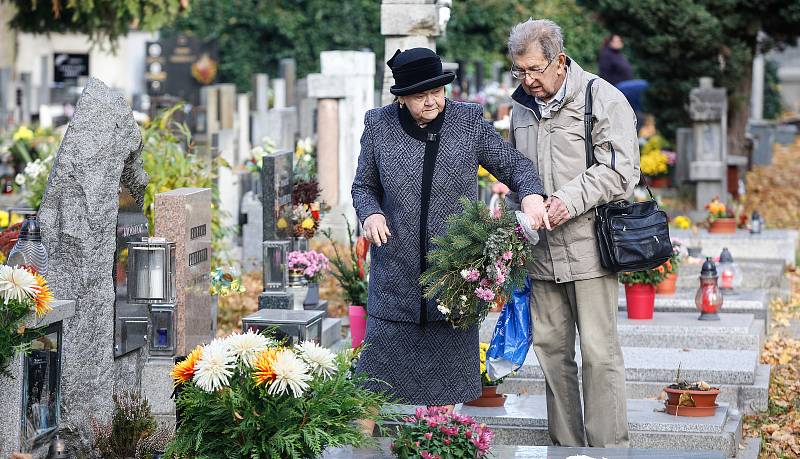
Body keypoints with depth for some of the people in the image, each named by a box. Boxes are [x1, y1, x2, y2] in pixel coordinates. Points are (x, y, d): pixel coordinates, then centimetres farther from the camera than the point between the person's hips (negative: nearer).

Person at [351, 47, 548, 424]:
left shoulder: (469, 123, -5)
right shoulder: (378, 126, -3)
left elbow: (515, 165, 0)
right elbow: (363, 185, 8)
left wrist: (531, 193, -21)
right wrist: (370, 214, -13)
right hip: (397, 267, 0)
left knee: (447, 364, 9)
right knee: (380, 353, 2)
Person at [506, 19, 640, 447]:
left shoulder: (603, 99, -6)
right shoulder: (521, 106, 14)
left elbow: (620, 170, -12)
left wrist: (571, 200, -21)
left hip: (588, 247, -6)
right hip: (540, 249, 6)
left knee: (599, 351, -5)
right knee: (550, 346, 9)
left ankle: (608, 446, 1)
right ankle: (566, 444, 18)